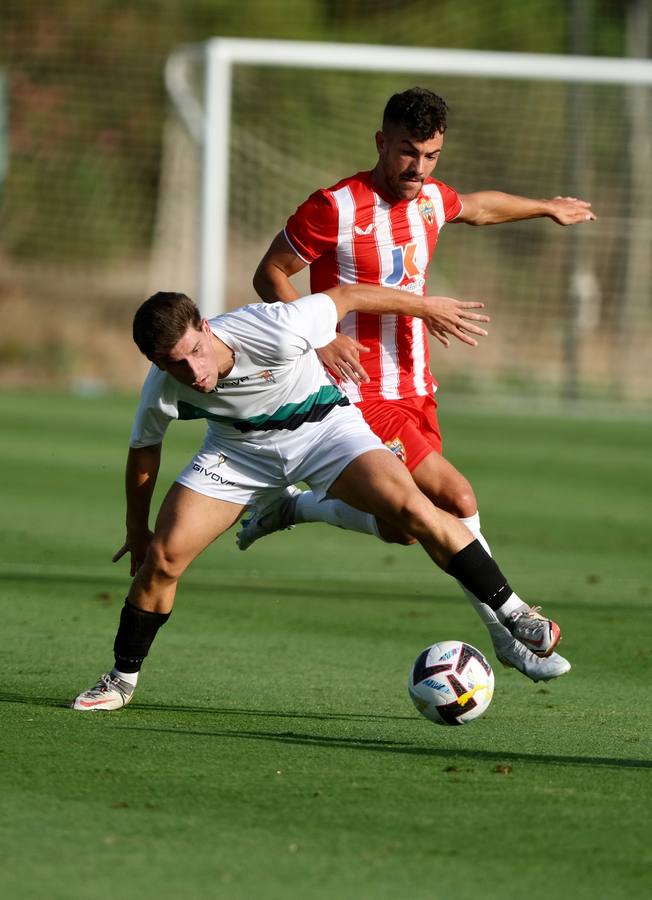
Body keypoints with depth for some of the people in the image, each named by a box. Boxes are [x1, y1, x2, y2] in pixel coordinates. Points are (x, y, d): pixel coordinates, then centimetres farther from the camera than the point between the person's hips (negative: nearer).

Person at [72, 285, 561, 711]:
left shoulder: (275, 332, -36)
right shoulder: (162, 391, -25)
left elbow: (346, 296, -18)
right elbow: (143, 454, -2)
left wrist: (425, 306, -3)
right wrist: (137, 530, 11)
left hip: (321, 424, -2)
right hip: (240, 446, 2)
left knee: (413, 508, -25)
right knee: (163, 555, -12)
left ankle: (514, 613, -13)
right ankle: (122, 679, 10)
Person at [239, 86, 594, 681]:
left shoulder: (430, 201, 6)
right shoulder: (335, 208, -16)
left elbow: (477, 207, 30)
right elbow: (269, 275, -9)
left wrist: (546, 207, 43)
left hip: (414, 390, 8)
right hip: (360, 392, -8)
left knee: (399, 526, 7)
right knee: (457, 501, -13)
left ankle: (291, 508, 28)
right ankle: (509, 634, -3)